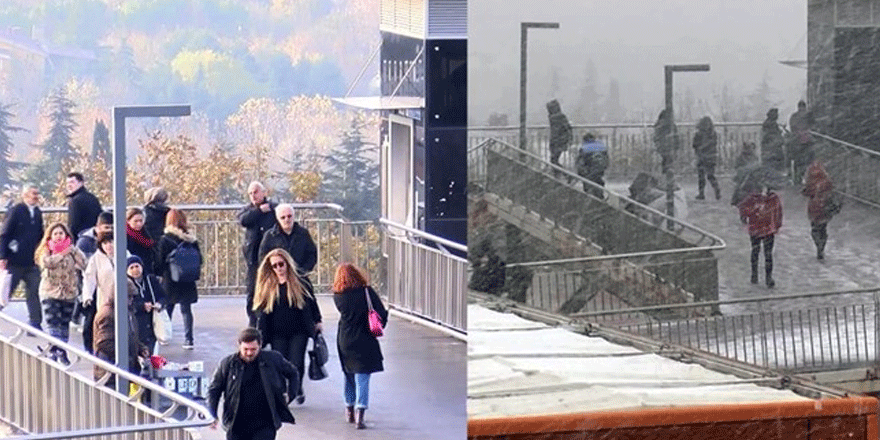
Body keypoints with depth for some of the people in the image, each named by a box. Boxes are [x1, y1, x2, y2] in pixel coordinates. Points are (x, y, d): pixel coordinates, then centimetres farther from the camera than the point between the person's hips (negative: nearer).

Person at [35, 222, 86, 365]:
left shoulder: (71, 250, 8)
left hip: (69, 292, 3)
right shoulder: (47, 250, 2)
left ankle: (62, 352, 17)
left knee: (65, 324, 8)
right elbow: (47, 262, -20)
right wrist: (62, 254, -13)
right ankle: (53, 351, -16)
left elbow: (83, 263, -6)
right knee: (52, 323, -12)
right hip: (50, 292, -3)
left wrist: (72, 249, -8)